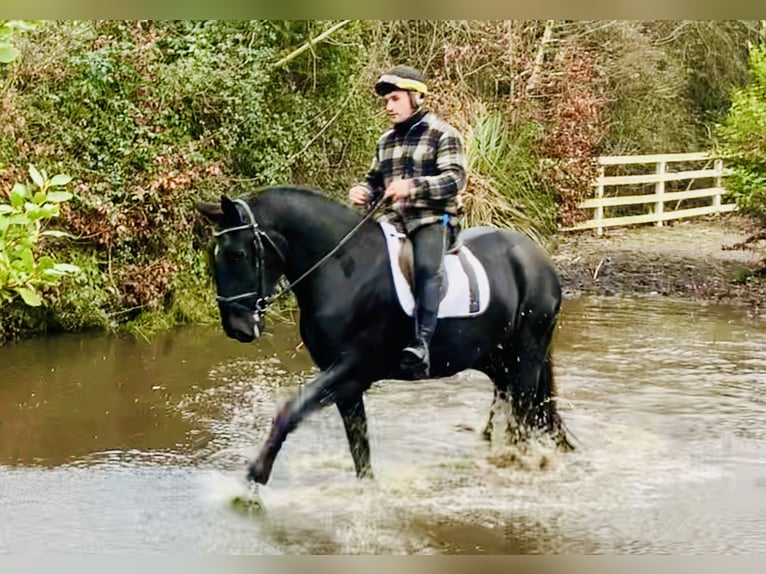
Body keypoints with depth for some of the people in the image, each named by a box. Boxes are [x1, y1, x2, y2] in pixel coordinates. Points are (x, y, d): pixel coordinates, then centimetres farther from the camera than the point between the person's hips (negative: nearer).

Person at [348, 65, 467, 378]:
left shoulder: (442, 134, 0)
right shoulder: (386, 141, 21)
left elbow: (454, 179, -12)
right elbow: (375, 181, 28)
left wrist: (413, 186, -26)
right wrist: (363, 192, 2)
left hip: (432, 220, -7)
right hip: (395, 222, 7)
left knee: (426, 268, -34)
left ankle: (421, 344, -47)